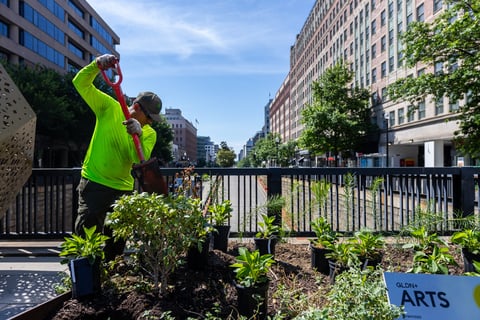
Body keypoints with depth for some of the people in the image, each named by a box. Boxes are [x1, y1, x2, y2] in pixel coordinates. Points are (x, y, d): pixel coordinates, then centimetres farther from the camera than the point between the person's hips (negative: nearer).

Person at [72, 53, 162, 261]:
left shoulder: (149, 133, -2)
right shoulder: (109, 108, -4)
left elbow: (140, 160, -17)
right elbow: (81, 83, -8)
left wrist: (138, 135, -34)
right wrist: (97, 65, -26)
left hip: (123, 189, 3)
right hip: (94, 183, -2)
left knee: (116, 242, 12)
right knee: (87, 231, -8)